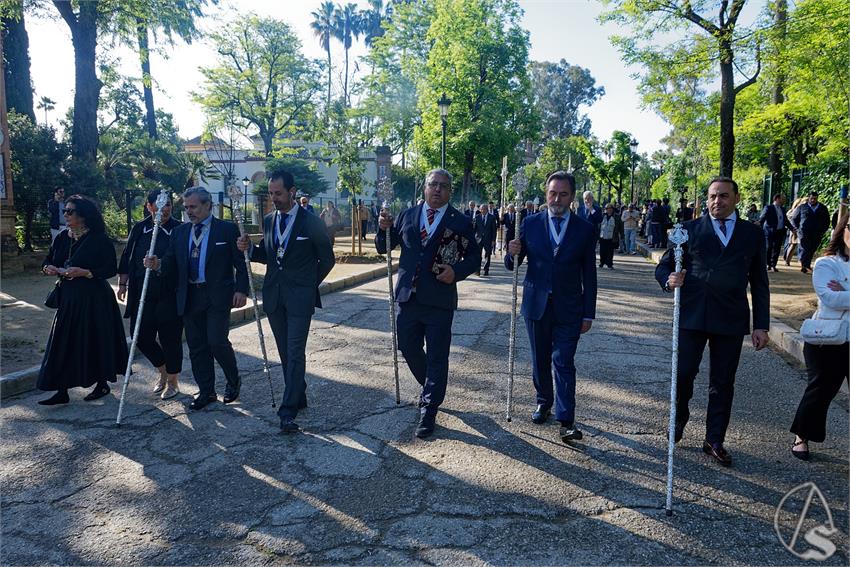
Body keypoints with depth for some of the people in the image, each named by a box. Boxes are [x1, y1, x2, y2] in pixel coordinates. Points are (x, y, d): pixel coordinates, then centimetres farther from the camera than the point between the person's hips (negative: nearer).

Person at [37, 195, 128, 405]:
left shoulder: (99, 240, -10)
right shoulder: (62, 238, 8)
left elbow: (110, 270, -13)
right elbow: (47, 263, 14)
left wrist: (83, 272, -23)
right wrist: (49, 269, -8)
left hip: (94, 299, -6)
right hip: (68, 298, 6)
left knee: (96, 341, 4)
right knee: (64, 343, 5)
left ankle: (102, 384, 22)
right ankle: (62, 392, 12)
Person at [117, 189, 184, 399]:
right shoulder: (139, 229, 5)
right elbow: (127, 257, 13)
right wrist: (122, 283, 14)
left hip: (170, 294, -4)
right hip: (142, 293, 4)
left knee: (170, 337, 2)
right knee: (141, 337, 8)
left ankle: (172, 382, 21)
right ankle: (163, 370, 34)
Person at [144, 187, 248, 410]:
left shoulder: (228, 229, -1)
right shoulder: (179, 232, 12)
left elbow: (241, 263, -3)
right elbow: (172, 265, 10)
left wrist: (241, 290, -12)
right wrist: (158, 265, -11)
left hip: (218, 295, -5)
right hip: (189, 297, 5)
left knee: (217, 341, -10)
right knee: (196, 346, 8)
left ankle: (233, 381, 16)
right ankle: (206, 392, 21)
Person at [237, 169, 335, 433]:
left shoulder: (311, 223, -7)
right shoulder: (268, 220, 9)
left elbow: (327, 259, 1)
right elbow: (266, 255, 16)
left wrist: (309, 284, 2)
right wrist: (249, 248, -4)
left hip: (299, 296, -5)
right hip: (274, 295, 6)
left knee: (295, 353, -7)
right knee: (285, 352, 13)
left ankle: (288, 411, -6)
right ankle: (299, 397, 26)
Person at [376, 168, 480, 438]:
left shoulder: (461, 221, -1)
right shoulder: (407, 216, 6)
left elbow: (474, 257, 2)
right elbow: (384, 248, 8)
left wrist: (457, 271, -16)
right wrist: (384, 229, -12)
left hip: (440, 300, -3)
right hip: (408, 296, 4)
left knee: (437, 357, 3)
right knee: (408, 347, 15)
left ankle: (429, 410, 16)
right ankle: (431, 387, 42)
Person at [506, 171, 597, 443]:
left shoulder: (585, 230, -1)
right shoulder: (531, 224, 1)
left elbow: (589, 276, 2)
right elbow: (512, 266, 1)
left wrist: (588, 314, 0)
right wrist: (512, 254, -23)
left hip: (568, 308, -2)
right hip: (536, 305, 2)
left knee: (564, 363, -4)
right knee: (540, 361, 14)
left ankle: (566, 420, -1)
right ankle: (544, 402, 33)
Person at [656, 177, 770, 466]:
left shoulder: (753, 233, 8)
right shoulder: (690, 229, 4)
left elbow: (759, 283, 9)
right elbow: (663, 266, 5)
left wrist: (761, 325, 5)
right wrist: (669, 280, -19)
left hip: (731, 319, 1)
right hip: (692, 315, -1)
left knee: (722, 383, 9)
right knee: (683, 373, 1)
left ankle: (715, 440, 23)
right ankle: (678, 422, 28)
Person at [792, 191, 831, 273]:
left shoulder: (823, 208, 15)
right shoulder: (802, 207, 9)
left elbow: (827, 221, 20)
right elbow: (794, 219, 14)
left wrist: (823, 231, 9)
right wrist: (798, 228, 4)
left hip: (817, 234, 2)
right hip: (804, 233, -2)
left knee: (812, 250, 2)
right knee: (804, 249, -13)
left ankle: (807, 265, 10)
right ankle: (804, 265, -17)